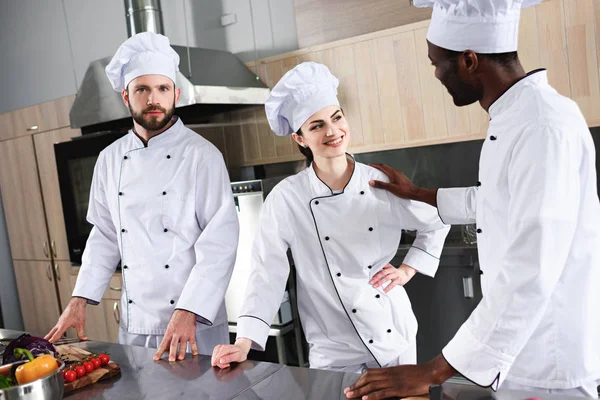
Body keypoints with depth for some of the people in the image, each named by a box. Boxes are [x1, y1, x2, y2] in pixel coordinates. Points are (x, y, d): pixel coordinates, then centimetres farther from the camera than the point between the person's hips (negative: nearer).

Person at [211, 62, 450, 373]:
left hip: (397, 339, 3)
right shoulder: (286, 198, -14)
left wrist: (408, 269, 0)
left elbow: (435, 223, 8)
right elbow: (268, 274, -13)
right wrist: (244, 342, -20)